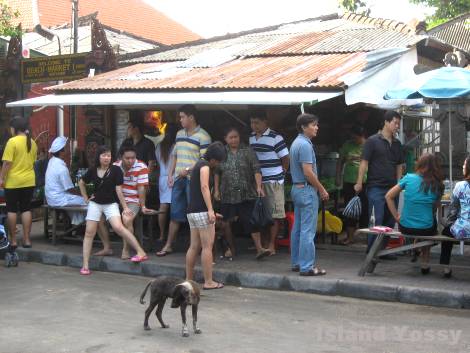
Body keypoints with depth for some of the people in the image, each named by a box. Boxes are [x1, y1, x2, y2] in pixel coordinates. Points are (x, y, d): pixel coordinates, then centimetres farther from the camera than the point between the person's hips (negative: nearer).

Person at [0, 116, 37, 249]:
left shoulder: (12, 142, -14)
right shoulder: (32, 142, 7)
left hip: (13, 181, -5)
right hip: (29, 181, 5)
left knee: (12, 210, 4)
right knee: (26, 209, 9)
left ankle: (13, 240, 6)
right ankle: (27, 239, 9)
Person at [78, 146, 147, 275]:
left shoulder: (115, 170, -10)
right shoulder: (92, 171, -1)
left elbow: (118, 190, -7)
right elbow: (81, 183, 18)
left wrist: (125, 207, -8)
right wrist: (85, 198, 11)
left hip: (111, 204, -3)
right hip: (95, 203, 4)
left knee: (118, 227, -25)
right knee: (89, 232, 1)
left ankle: (141, 252, -22)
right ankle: (85, 266, 7)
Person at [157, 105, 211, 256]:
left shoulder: (203, 136, -9)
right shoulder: (180, 134, 15)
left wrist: (188, 170, -18)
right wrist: (170, 174, 11)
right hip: (178, 180, 7)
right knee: (175, 213, 11)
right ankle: (168, 245, 17)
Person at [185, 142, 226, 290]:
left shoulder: (197, 164, 23)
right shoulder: (205, 165, -7)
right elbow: (204, 186, -20)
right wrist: (210, 210, -25)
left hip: (192, 211, 9)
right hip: (202, 211, -9)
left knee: (194, 246, 11)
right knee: (207, 246, -5)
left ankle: (188, 280, 13)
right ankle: (208, 282, -4)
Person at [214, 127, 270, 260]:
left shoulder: (248, 152, 2)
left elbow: (256, 170, -4)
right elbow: (216, 173, 13)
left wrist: (259, 186, -16)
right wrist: (216, 190, 7)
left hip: (247, 194, -2)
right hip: (227, 195, 2)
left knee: (251, 221, -9)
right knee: (226, 223, 4)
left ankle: (259, 248, -10)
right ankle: (231, 248, 20)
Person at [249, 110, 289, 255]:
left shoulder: (275, 138, -10)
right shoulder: (251, 138, 11)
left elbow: (286, 158, -6)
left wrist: (280, 172, 2)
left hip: (273, 181, -6)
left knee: (274, 214, -2)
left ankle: (272, 245, 2)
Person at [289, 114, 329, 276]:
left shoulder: (296, 143, 14)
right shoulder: (305, 145, -17)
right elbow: (308, 172, -22)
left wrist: (318, 188, 21)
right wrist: (322, 190, -12)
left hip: (297, 188, 11)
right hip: (306, 190, -11)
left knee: (298, 228, 13)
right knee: (308, 230, -8)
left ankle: (297, 263, 19)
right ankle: (307, 267, -8)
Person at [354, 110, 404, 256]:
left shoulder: (397, 144, 13)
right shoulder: (373, 141, -4)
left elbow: (399, 166, 19)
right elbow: (364, 163, -7)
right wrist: (359, 183, -12)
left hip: (392, 188, 6)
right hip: (376, 187, -6)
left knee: (390, 221, 7)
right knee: (376, 220, -6)